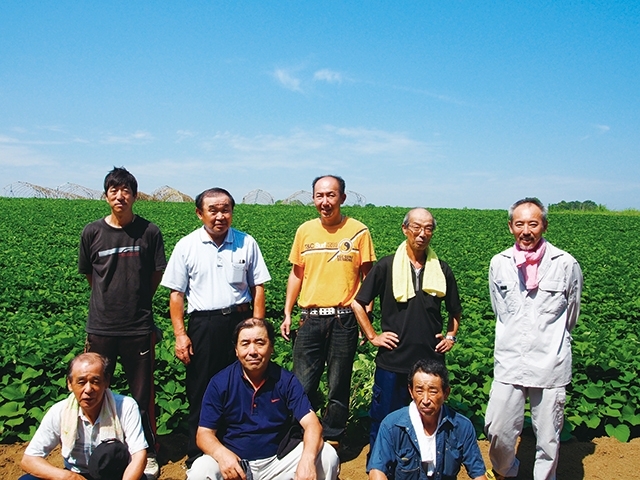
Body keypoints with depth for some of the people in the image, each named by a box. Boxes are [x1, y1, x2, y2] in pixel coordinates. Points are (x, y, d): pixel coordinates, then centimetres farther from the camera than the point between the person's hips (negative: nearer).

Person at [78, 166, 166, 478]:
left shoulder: (149, 232, -4)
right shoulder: (92, 233, 0)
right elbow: (89, 275, 13)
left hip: (139, 327, -1)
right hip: (100, 326, 2)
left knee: (142, 394, 8)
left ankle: (148, 453, 26)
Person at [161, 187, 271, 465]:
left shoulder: (247, 243, 2)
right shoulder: (186, 247, 0)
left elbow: (257, 286, 6)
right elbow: (176, 294, 2)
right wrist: (180, 334, -4)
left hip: (240, 321, 1)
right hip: (203, 325, 0)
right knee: (200, 393, 8)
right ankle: (197, 457, 22)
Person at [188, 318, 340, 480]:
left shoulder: (286, 381, -6)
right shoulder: (220, 383, -7)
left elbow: (312, 424, -13)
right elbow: (204, 433, -6)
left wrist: (308, 459, -35)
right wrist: (221, 454, -31)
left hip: (276, 462, 2)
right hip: (234, 463, -1)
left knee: (327, 455, -19)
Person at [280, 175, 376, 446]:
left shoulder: (358, 231, -2)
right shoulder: (305, 231, 6)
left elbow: (368, 276, 2)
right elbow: (296, 274, 13)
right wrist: (287, 314, 9)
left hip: (344, 319, -2)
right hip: (310, 318, 2)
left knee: (339, 387, 9)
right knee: (301, 385, 3)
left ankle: (332, 440, 26)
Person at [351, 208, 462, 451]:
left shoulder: (442, 271, 6)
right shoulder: (386, 266, -2)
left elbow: (455, 311, 20)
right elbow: (358, 303, 2)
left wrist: (451, 336, 7)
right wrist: (372, 336, -1)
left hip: (431, 361, 2)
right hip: (392, 361, -2)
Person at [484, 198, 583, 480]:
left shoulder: (566, 264, -6)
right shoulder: (499, 264, 0)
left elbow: (570, 318, 10)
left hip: (551, 366, -1)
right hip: (509, 363, 2)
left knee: (548, 438, 6)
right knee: (497, 431, 3)